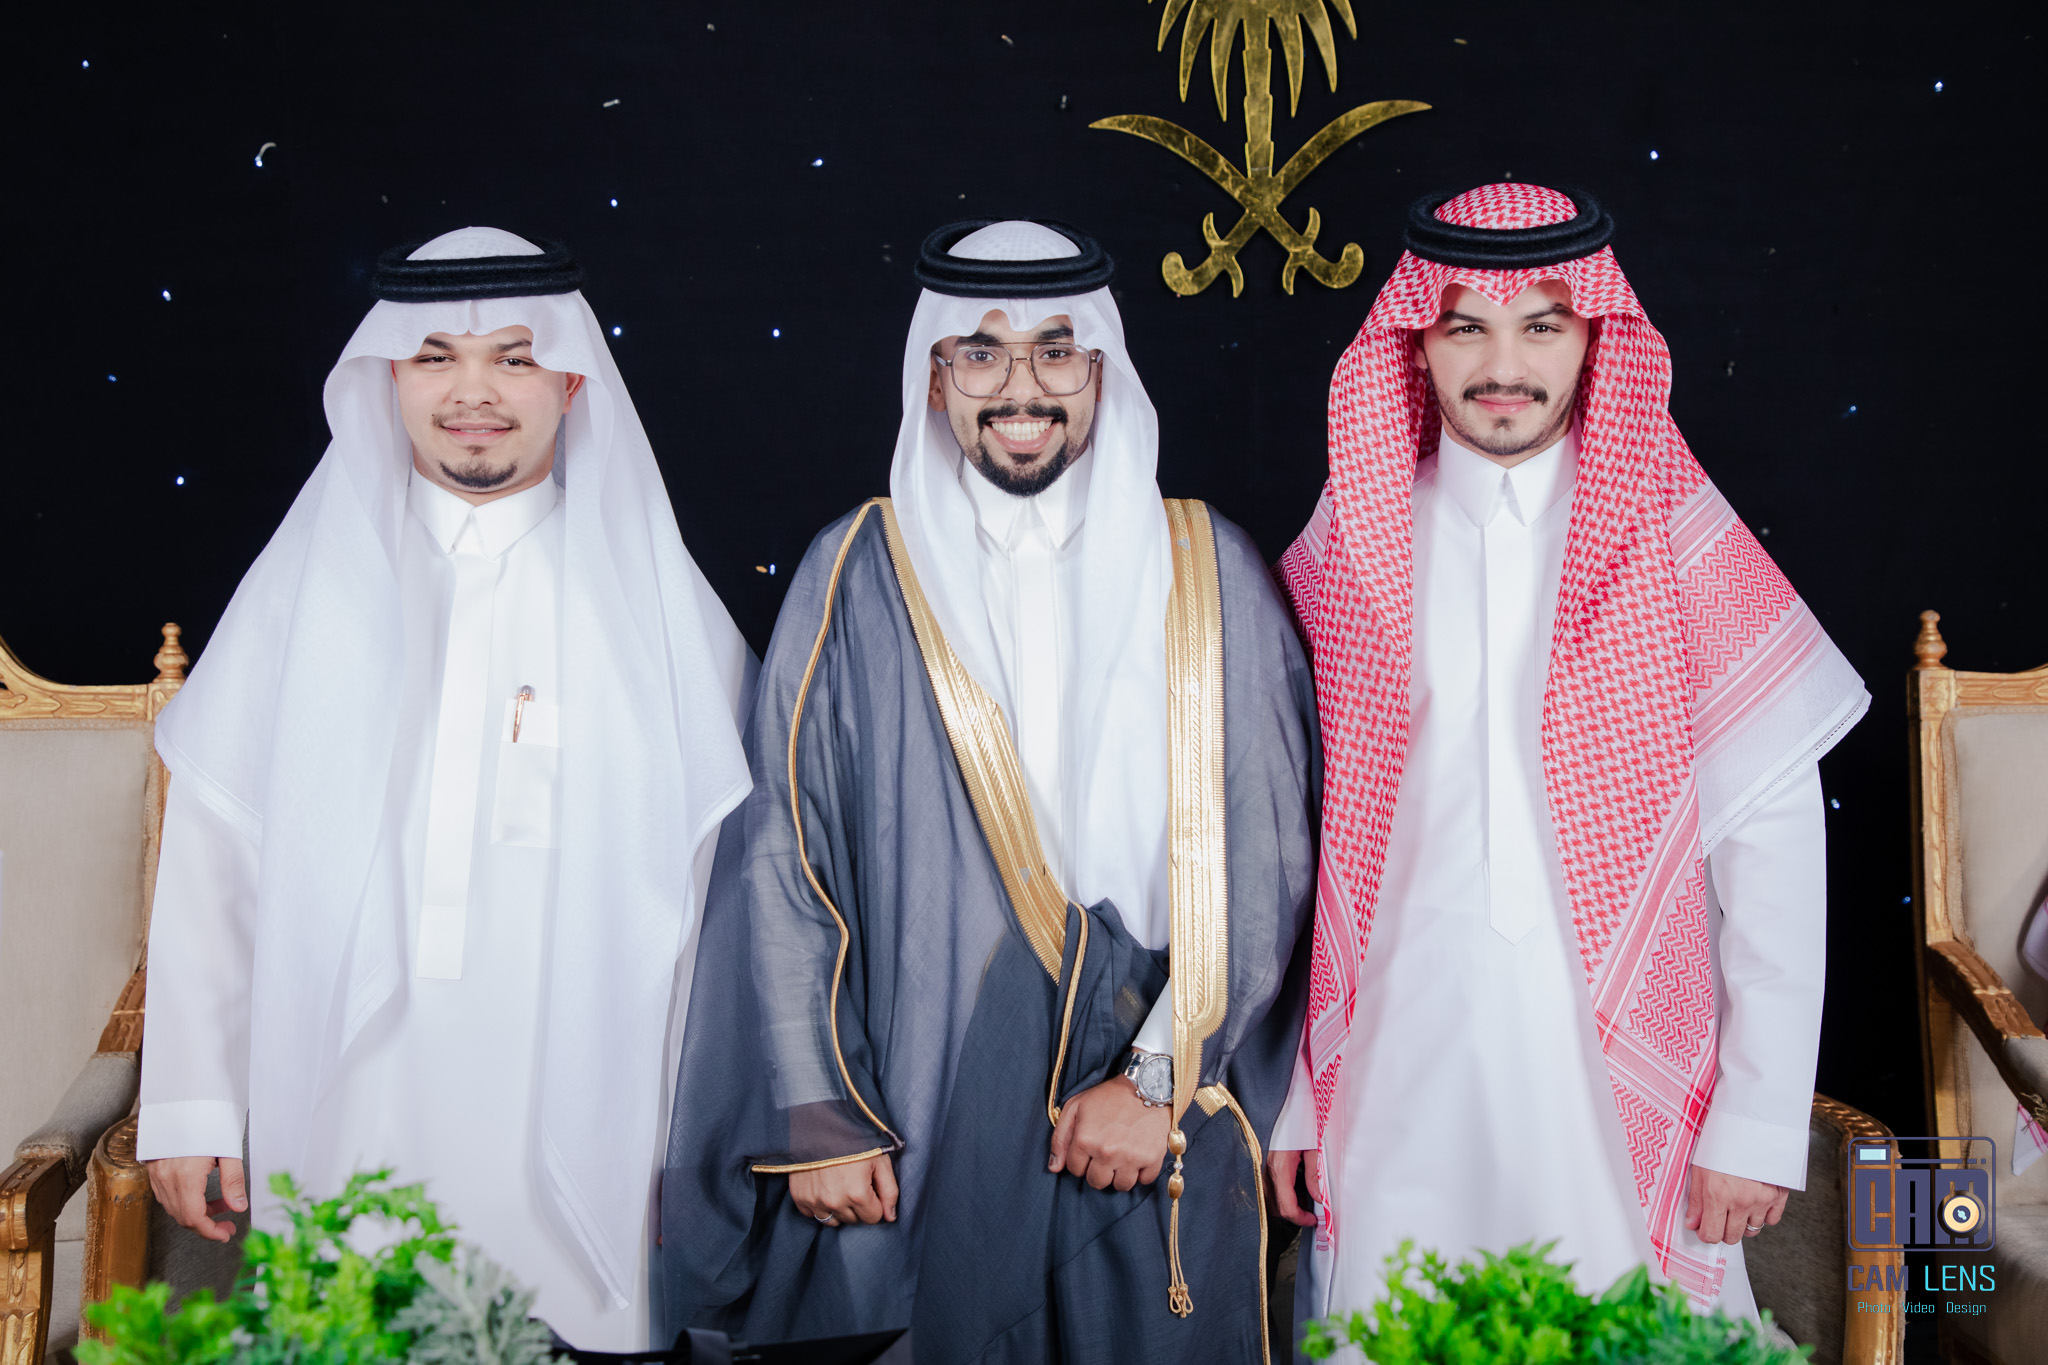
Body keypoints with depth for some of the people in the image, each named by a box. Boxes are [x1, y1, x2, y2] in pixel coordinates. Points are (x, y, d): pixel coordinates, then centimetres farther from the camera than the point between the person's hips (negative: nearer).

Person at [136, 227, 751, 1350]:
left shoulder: (650, 594, 3)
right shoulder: (311, 581, 7)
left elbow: (718, 873, 1)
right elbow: (210, 850, 7)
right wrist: (189, 1106, 3)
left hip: (575, 1132, -1)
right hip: (346, 1122, 1)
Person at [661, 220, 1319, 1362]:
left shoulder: (1207, 572, 2)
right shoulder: (858, 575, 1)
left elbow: (1266, 856, -1)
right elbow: (782, 856, 0)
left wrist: (1159, 1076, -8)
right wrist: (817, 1118, -4)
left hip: (1167, 1138, 1)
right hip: (932, 1130, 0)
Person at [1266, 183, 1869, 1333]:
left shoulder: (1680, 547, -1)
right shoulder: (1346, 553, 3)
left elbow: (1772, 841, -2)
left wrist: (1762, 1121, -5)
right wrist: (1286, 1095, 5)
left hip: (1627, 1094, -1)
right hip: (1398, 1097, 1)